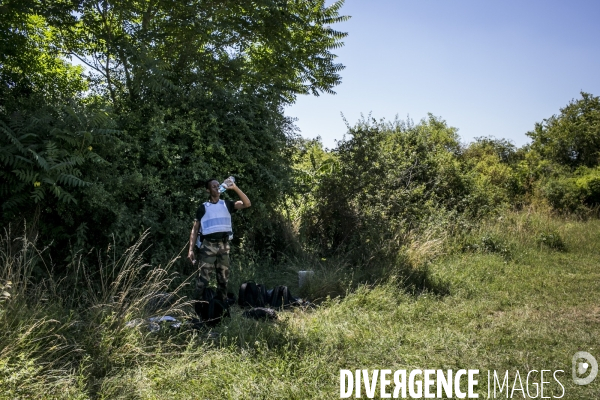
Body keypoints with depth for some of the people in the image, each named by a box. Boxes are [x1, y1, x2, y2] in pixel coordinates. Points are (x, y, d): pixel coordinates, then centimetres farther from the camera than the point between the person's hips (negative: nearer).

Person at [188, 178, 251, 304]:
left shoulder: (227, 204, 12)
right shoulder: (203, 208, 7)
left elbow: (247, 204, 0)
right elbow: (195, 229, 7)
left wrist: (235, 188, -7)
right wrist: (191, 249, -2)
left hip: (224, 245, 3)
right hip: (208, 245, -3)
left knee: (223, 277, 9)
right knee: (203, 277, -8)